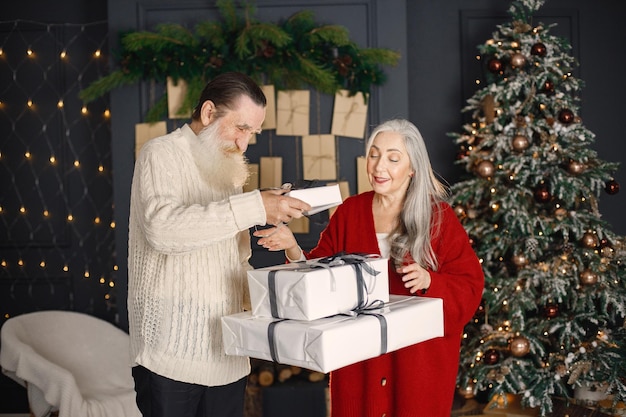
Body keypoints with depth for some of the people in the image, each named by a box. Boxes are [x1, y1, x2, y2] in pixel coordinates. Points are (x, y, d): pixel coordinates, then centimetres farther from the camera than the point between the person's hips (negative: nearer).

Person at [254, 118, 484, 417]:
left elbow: (469, 288, -6)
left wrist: (428, 280, -23)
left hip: (419, 360, -2)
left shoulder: (438, 217, -4)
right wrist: (293, 249, -13)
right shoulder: (349, 212, 4)